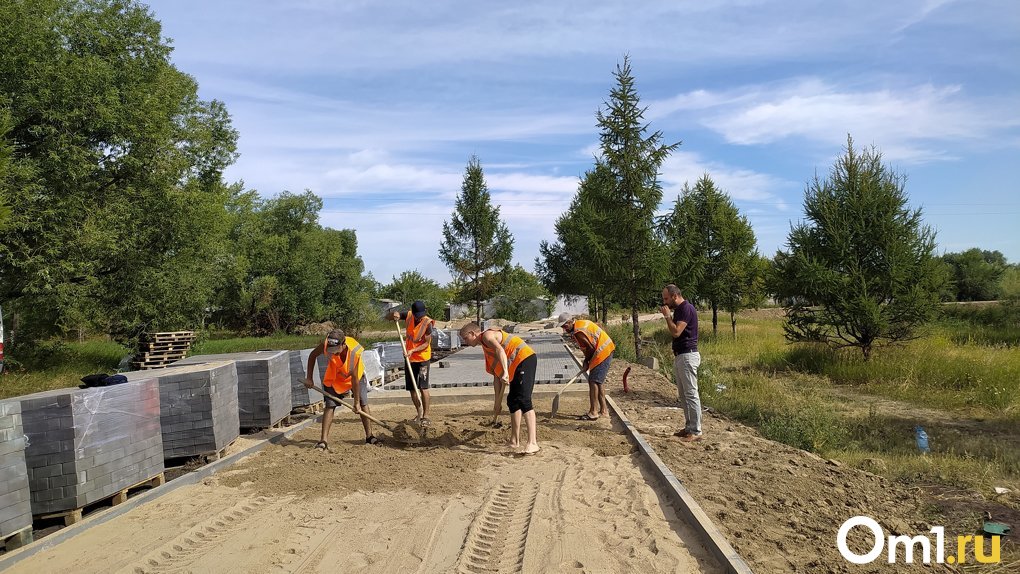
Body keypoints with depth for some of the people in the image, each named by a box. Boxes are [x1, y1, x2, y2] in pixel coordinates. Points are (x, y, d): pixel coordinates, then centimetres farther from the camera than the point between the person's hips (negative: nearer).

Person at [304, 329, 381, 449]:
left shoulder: (354, 350, -38)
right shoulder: (326, 346, -34)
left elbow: (354, 378, -31)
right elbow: (312, 356, -10)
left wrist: (356, 402, -24)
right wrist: (309, 378, -10)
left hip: (355, 376, -1)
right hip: (334, 377, 1)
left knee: (363, 404, -1)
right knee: (329, 406, -8)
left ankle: (369, 436, 12)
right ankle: (323, 440, -7)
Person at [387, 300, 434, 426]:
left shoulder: (427, 322, -17)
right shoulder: (408, 316, -3)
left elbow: (427, 343, -16)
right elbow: (389, 318, 9)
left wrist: (413, 350, -29)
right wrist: (394, 315, -15)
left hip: (422, 359, -6)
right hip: (410, 359, 6)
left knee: (423, 387, -8)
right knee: (411, 388, 10)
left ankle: (426, 416, -1)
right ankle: (419, 414, 23)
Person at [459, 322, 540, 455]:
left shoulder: (487, 335, -4)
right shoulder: (486, 350, 24)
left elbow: (500, 350, -25)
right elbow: (497, 377, 24)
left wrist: (505, 372, -37)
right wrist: (498, 403, 23)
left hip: (525, 359, -11)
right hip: (516, 367, 11)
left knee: (523, 399, -20)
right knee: (512, 401, 16)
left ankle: (532, 443, -27)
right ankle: (514, 441, 24)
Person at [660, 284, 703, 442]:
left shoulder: (687, 309, -15)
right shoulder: (678, 310, 15)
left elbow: (676, 332, -22)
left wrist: (667, 316, -12)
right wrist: (668, 315, 10)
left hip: (687, 356, -10)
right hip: (679, 356, 10)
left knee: (691, 394, -8)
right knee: (683, 394, 14)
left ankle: (696, 432, -4)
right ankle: (689, 427, 21)